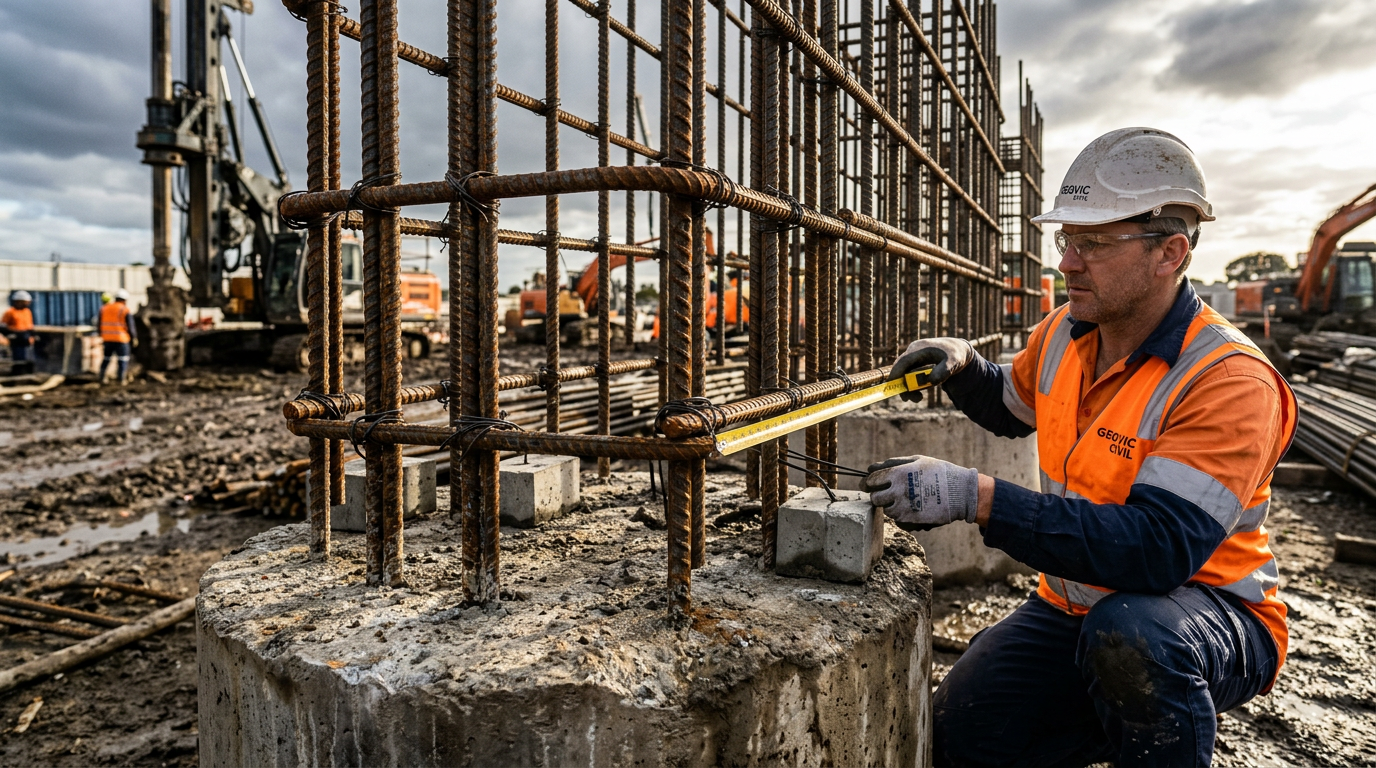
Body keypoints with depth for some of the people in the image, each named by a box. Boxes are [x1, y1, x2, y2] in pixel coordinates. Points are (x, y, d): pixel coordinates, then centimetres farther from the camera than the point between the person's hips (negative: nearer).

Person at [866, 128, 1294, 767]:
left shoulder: (1229, 381, -24)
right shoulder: (1064, 333, -2)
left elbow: (1159, 548, -36)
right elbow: (1012, 405, 19)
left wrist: (975, 497, -41)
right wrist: (963, 367, -4)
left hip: (1211, 612, -6)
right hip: (1074, 605, 6)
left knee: (1129, 632, -40)